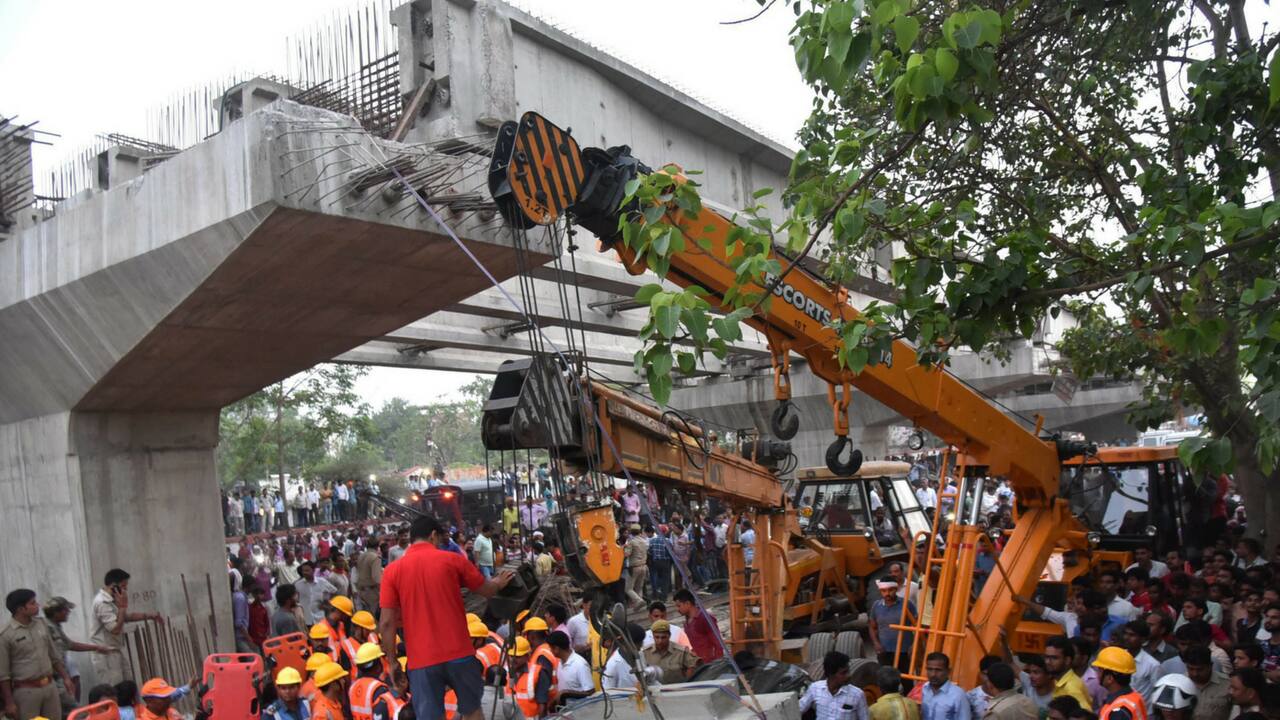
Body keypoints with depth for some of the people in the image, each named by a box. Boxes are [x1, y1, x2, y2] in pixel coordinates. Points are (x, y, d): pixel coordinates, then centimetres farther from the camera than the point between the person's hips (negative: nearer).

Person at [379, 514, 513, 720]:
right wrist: (499, 583, 35)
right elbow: (487, 590, 13)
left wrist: (392, 660, 7)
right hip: (459, 653, 0)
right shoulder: (452, 560, 0)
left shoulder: (392, 570, 0)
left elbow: (387, 623, -4)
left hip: (421, 660, 0)